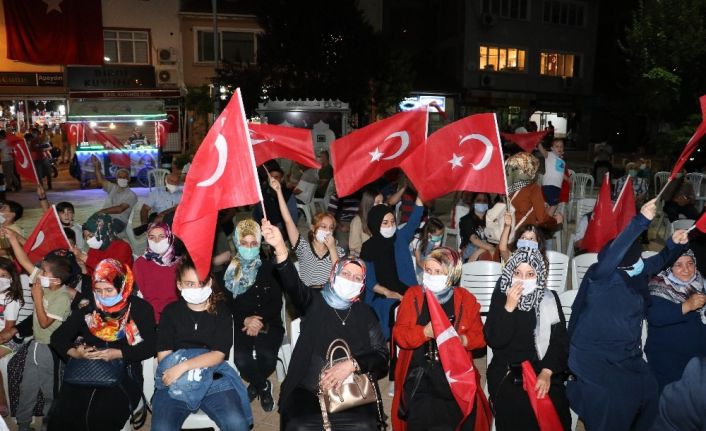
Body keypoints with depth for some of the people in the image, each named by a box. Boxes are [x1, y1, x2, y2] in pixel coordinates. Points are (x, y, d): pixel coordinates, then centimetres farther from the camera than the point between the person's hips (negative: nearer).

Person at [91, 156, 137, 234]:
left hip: (119, 221, -5)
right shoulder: (113, 187, 22)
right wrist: (96, 167, -2)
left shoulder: (131, 195, 1)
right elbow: (101, 181, 7)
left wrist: (102, 211, -17)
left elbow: (120, 209, -12)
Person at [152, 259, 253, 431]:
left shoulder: (221, 310, 4)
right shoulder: (171, 311, 10)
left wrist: (183, 366, -17)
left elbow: (219, 354, -5)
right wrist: (174, 372, -16)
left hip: (213, 377, -1)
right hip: (175, 381, 1)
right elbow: (163, 353, 4)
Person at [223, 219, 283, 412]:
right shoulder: (230, 270, 3)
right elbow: (227, 303, 2)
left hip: (268, 322, 0)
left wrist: (260, 321, -15)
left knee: (267, 357, -27)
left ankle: (255, 385, 9)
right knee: (241, 360, -27)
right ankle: (264, 386, 6)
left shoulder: (269, 268, 2)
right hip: (241, 323, 1)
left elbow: (277, 303, 0)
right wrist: (245, 320, -15)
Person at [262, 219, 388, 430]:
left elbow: (381, 355, 4)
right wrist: (280, 248, -32)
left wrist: (351, 365, -15)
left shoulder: (365, 313, 12)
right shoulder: (315, 301, 8)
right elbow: (292, 283, -13)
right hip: (308, 391, -1)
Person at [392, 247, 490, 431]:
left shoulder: (466, 299, 4)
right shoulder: (413, 295, 3)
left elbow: (480, 336, 6)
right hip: (420, 374, 0)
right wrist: (424, 332, -18)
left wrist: (463, 340, -15)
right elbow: (399, 334, -1)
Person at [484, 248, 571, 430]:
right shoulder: (501, 296, -1)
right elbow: (494, 340, -8)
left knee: (554, 409, -20)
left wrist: (547, 372, -14)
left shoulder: (550, 299, 3)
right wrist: (509, 307, -17)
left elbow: (560, 341, 0)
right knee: (518, 410, -23)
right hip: (507, 371, -1)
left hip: (543, 369, 2)